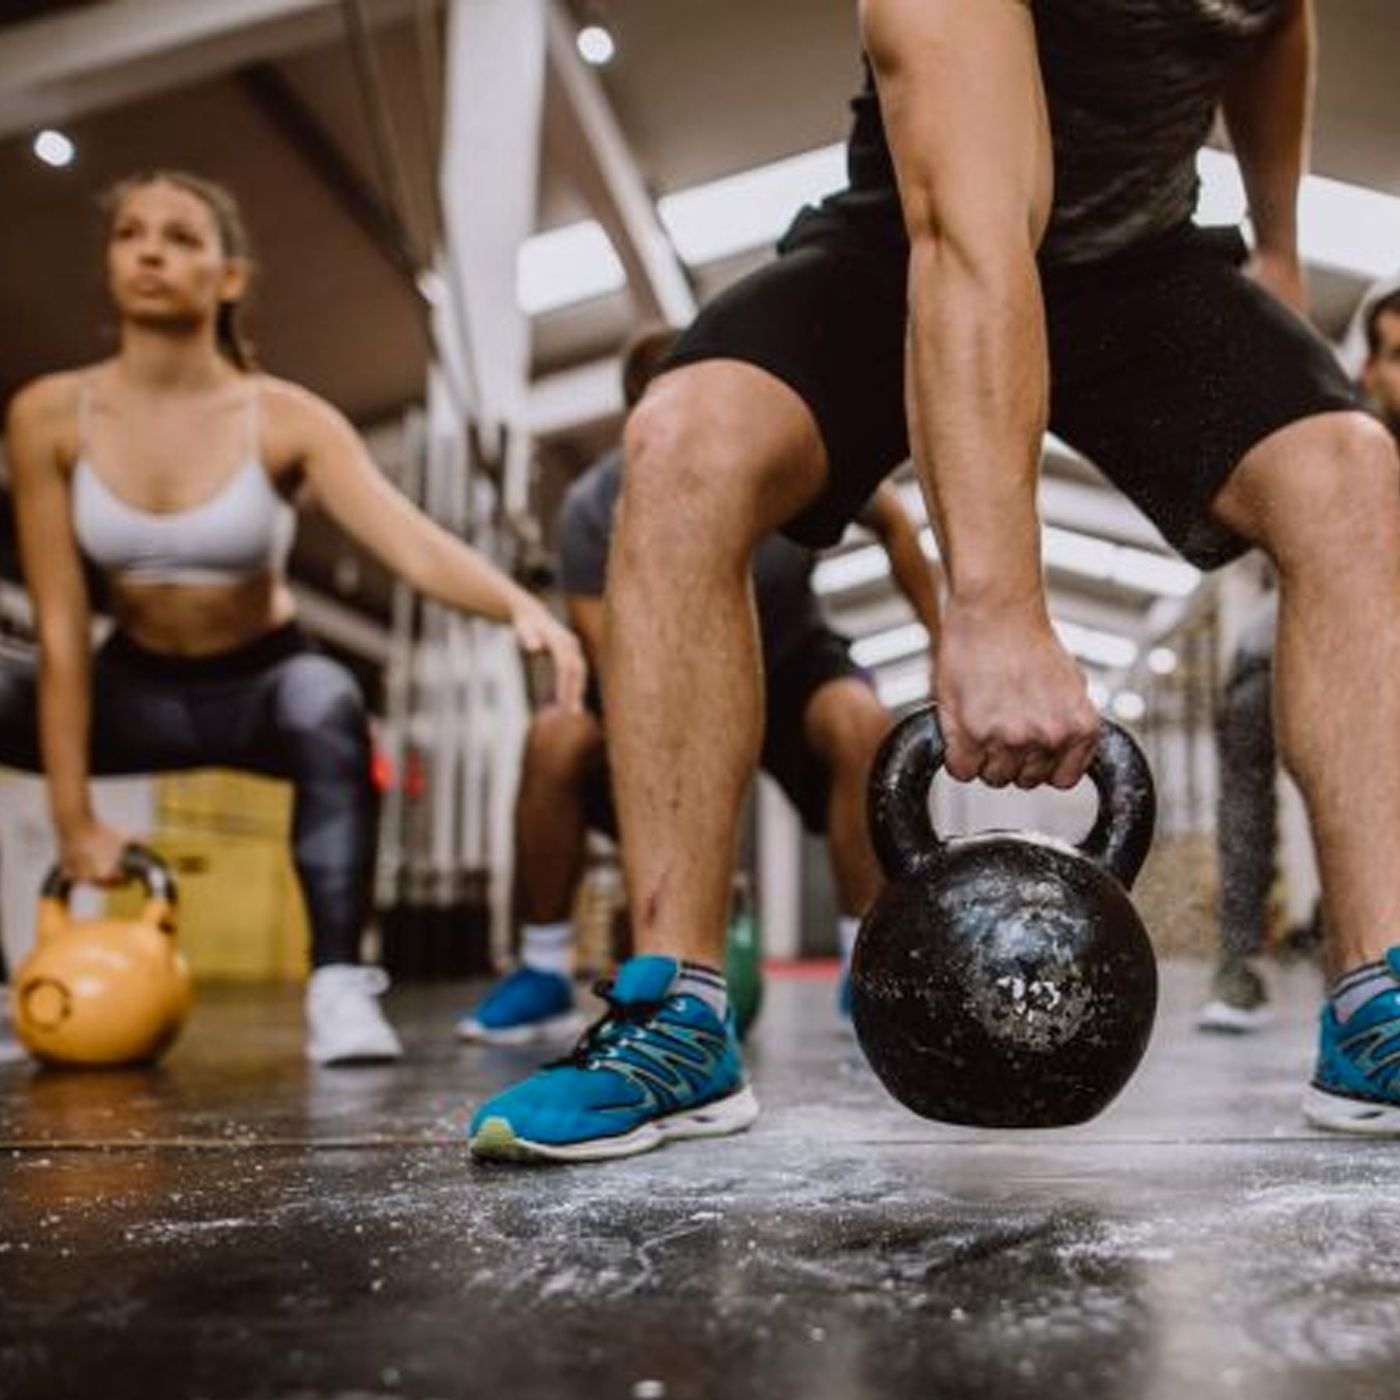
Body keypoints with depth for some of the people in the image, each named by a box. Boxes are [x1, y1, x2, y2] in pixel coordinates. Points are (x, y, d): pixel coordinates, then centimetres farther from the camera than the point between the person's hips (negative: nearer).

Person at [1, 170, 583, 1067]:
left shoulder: (285, 419, -17)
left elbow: (412, 540, -31)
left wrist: (519, 604, -53)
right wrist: (74, 817, -17)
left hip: (263, 682, -2)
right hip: (137, 686, 2)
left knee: (327, 707, -36)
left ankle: (339, 984, -29)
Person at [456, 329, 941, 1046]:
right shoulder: (593, 510, -27)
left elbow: (892, 524, -4)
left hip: (789, 660, 0)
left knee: (861, 722, -33)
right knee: (554, 741, -28)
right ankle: (543, 973, -9)